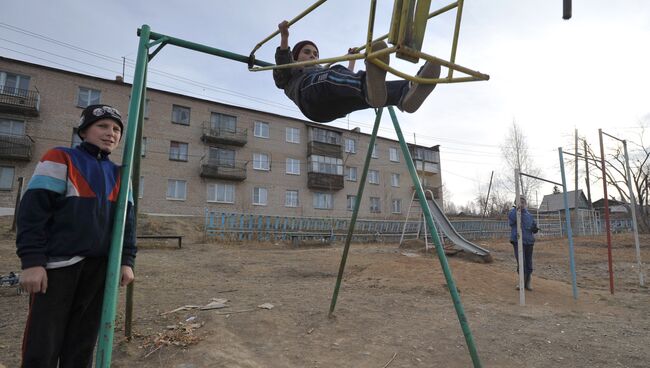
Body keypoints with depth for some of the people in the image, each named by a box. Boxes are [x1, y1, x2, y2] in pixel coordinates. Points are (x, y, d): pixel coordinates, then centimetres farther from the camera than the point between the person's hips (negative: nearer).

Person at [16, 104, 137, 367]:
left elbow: (126, 220, 11)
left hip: (98, 267, 5)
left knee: (83, 341, 12)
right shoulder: (59, 160, -3)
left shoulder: (118, 175, 12)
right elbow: (32, 211, -8)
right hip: (56, 266, -4)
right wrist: (31, 261, -14)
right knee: (43, 344, 1)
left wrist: (126, 261, 4)